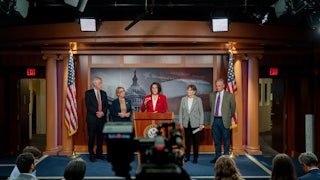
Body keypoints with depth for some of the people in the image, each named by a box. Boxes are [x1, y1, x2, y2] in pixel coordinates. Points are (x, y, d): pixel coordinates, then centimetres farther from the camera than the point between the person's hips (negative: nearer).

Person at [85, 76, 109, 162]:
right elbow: (88, 105, -9)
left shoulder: (104, 93, 14)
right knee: (91, 137, 1)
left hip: (102, 118, 4)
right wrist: (96, 113, -17)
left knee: (101, 136, 7)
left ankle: (99, 153, 17)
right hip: (92, 119, -4)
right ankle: (91, 154, 9)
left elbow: (106, 105, 9)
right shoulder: (88, 93, -1)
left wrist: (103, 112, -10)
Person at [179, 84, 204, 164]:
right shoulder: (183, 99, 5)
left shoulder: (198, 100, -1)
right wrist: (180, 122, 2)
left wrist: (201, 123, -5)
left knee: (195, 141, 2)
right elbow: (181, 111, 7)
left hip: (195, 123, -2)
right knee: (187, 141, 7)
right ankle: (187, 156, 16)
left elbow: (201, 112, -1)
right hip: (186, 123, 2)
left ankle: (195, 157, 11)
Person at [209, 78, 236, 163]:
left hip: (224, 121, -4)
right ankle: (218, 156, 20)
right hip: (214, 120, 4)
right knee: (216, 140, 11)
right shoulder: (212, 95, 8)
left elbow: (233, 108, 7)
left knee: (226, 140, 3)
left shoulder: (229, 95, -4)